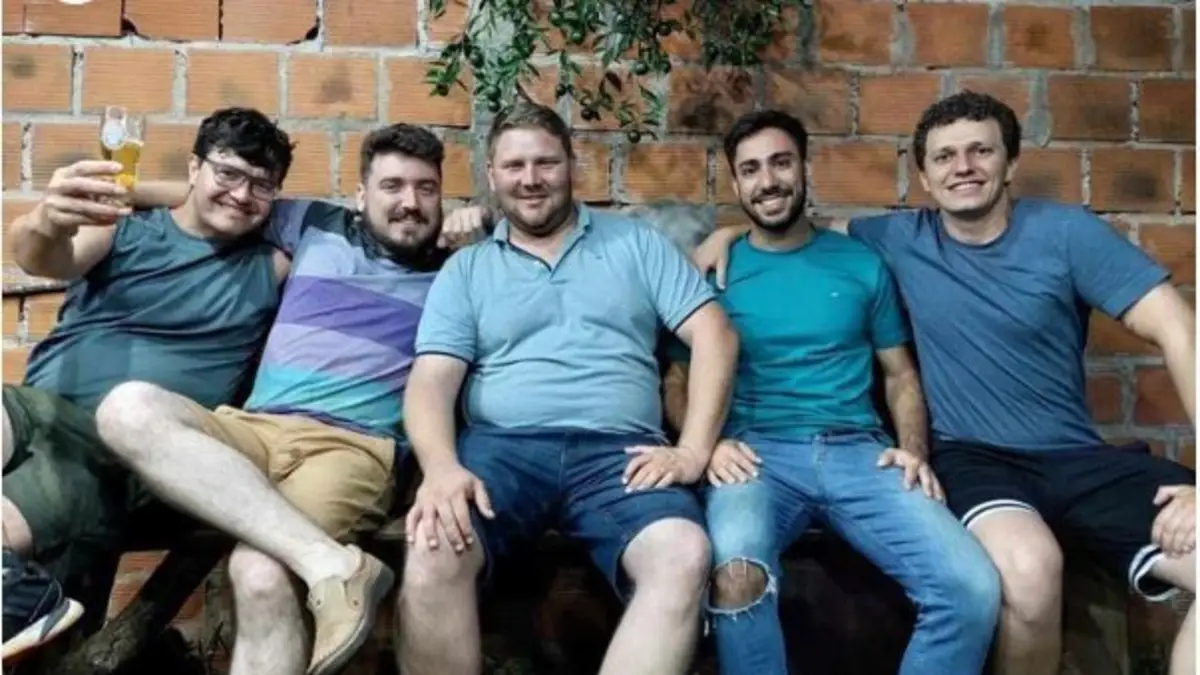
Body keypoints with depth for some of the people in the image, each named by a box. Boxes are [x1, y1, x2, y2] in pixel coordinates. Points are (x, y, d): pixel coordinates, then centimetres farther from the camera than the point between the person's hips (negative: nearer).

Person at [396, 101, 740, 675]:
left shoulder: (636, 244, 17)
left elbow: (714, 335, 8)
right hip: (500, 447, 1)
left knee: (684, 557, -31)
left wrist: (693, 450, -6)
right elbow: (432, 380, 5)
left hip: (616, 451, 0)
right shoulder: (465, 269, 18)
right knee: (432, 552, -31)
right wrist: (442, 466, -17)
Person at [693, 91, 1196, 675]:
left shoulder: (1065, 231, 2)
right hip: (973, 458, -1)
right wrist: (730, 232, 6)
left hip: (1082, 459, 1)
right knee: (1029, 567, -35)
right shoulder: (903, 239, 7)